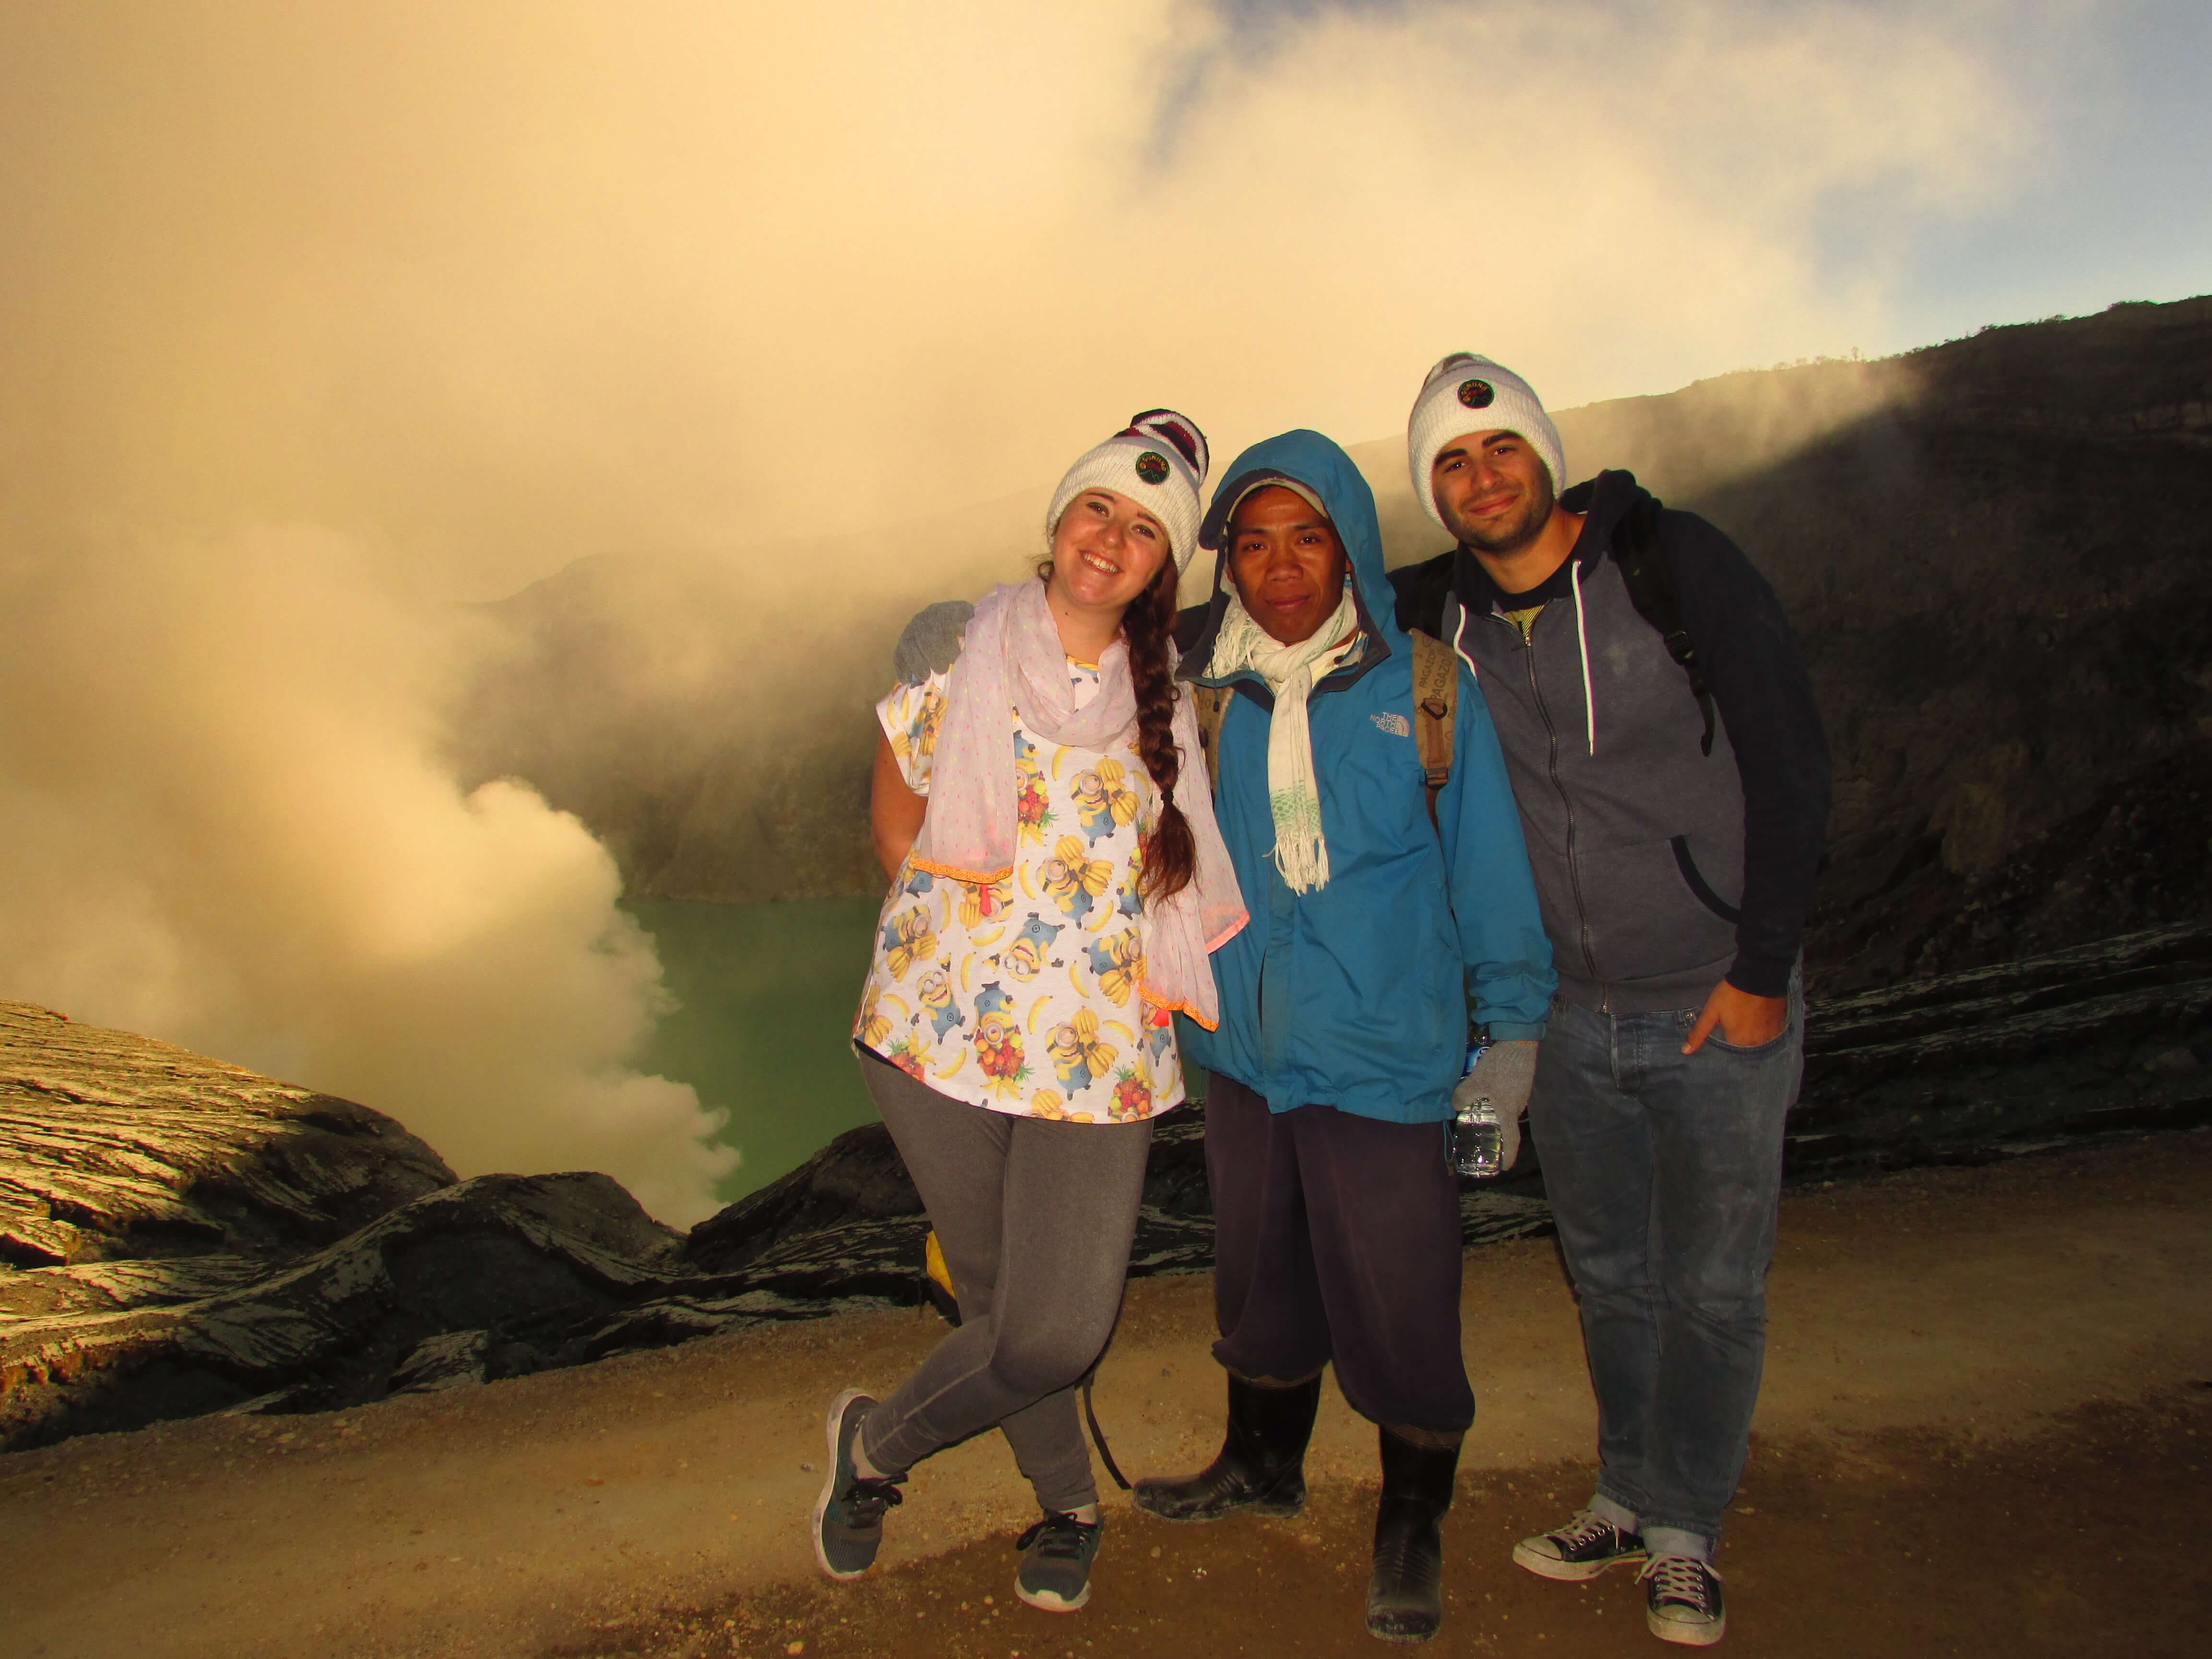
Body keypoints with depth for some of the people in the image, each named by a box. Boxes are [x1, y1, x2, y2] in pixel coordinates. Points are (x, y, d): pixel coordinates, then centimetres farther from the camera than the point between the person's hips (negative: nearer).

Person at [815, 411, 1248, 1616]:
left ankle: (877, 1445, 26)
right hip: (947, 1024, -1)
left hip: (1099, 1051, 2)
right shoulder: (958, 648, 2)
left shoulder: (1165, 700, 9)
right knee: (998, 1299, 8)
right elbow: (895, 814, 10)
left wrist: (1167, 970, 6)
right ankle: (1067, 1505, 38)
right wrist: (948, 916, 1)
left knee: (1060, 1333, -4)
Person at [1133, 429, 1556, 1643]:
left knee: (1396, 1299, 7)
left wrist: (1510, 1022, 0)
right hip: (1245, 1047, 4)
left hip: (1386, 1053, -3)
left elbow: (1487, 861, -2)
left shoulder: (1424, 686, -7)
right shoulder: (1202, 695, 0)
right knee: (1260, 1274, 21)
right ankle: (1265, 1462, 46)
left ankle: (1413, 1523, 32)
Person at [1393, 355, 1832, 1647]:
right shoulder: (1437, 615, -2)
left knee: (1714, 1288, 9)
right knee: (1611, 1276, 17)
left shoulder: (1678, 563, -12)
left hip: (1720, 1007, -3)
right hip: (1571, 1017, 3)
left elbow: (1793, 762, -11)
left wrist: (1764, 970, -12)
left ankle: (1688, 1536, 28)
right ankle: (1629, 1500, 36)